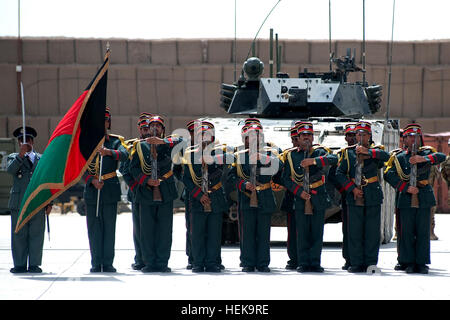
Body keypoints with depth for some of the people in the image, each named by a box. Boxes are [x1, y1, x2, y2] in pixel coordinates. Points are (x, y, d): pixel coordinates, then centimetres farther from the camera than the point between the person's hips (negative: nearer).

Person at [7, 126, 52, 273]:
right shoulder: (13, 158, 13)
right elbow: (10, 170, -10)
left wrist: (49, 203, 7)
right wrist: (21, 155, -21)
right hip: (18, 203, -1)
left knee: (36, 235, -2)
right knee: (19, 235, -1)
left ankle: (34, 265, 2)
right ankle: (20, 265, 3)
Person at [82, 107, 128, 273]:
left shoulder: (116, 141, 6)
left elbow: (124, 155, -15)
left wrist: (109, 152, -35)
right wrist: (92, 180, -16)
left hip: (111, 189, -1)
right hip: (91, 190, 1)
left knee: (109, 226, 0)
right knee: (94, 227, 1)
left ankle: (108, 263, 4)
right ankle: (96, 264, 5)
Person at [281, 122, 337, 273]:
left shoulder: (319, 152, 4)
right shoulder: (290, 155, 6)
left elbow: (333, 159, -17)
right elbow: (286, 178, 4)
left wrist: (314, 161, -26)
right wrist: (299, 191, -9)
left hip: (318, 199, 0)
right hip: (300, 199, 0)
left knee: (317, 233, 1)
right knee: (302, 233, -1)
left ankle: (315, 263, 7)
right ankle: (303, 263, 5)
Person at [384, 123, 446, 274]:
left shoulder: (426, 153, 8)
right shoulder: (398, 157, 6)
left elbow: (441, 157, -12)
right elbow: (389, 174, -6)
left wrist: (424, 159, -29)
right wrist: (406, 188, -16)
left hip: (424, 199, 0)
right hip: (406, 199, 0)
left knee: (423, 231, 0)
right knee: (407, 232, 0)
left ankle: (422, 263, 6)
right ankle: (409, 263, 7)